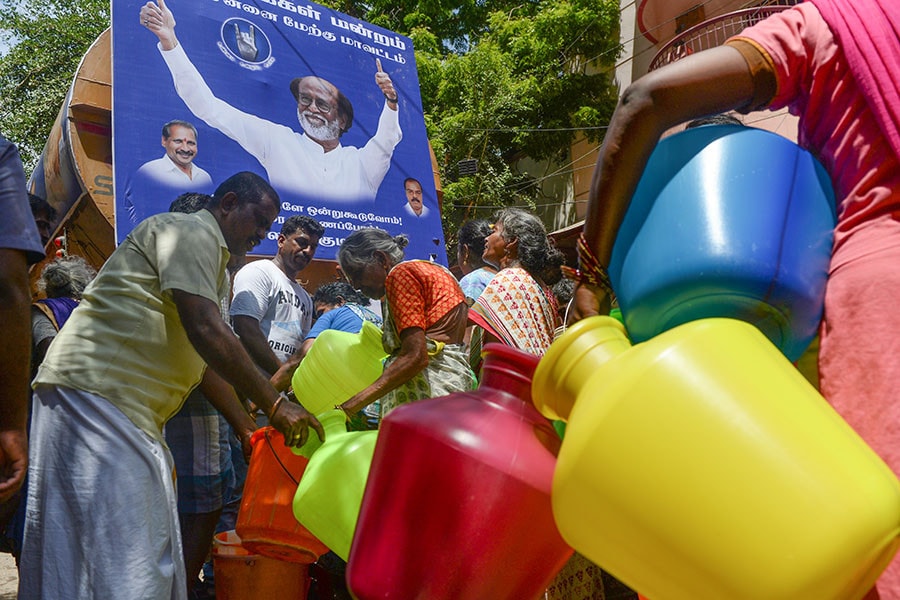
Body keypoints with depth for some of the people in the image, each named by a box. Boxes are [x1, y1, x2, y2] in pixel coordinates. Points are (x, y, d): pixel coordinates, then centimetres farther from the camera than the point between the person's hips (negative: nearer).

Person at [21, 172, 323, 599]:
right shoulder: (193, 230, -7)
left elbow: (210, 363, 21)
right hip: (94, 391, -10)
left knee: (149, 545, 10)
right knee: (122, 560, -10)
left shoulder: (217, 269, 23)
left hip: (134, 413, 10)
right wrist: (274, 405, -17)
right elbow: (206, 332, -20)